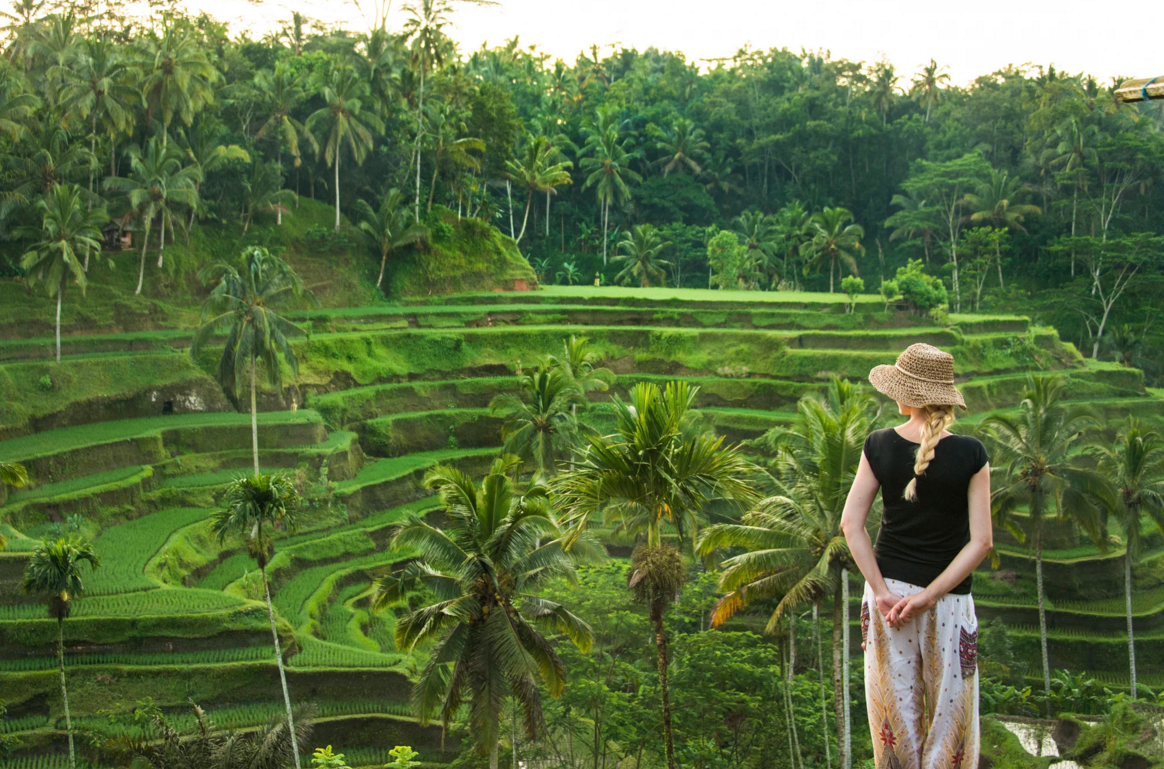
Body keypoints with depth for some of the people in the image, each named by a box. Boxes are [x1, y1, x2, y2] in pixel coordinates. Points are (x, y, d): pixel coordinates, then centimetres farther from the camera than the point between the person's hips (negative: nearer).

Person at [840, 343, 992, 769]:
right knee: (951, 714, 10)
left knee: (896, 708, 11)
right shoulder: (970, 454, -11)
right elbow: (981, 541, -14)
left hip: (887, 590, 2)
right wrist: (929, 596, -13)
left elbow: (851, 523, -8)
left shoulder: (879, 446, -6)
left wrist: (881, 590, -9)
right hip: (949, 601, -2)